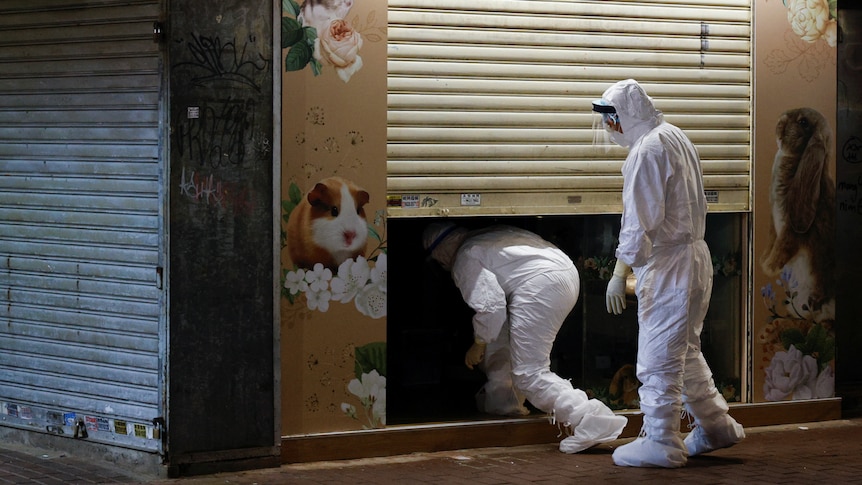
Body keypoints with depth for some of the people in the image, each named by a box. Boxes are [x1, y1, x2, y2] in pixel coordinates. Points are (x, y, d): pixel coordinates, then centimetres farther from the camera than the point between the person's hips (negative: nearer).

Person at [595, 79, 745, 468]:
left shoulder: (646, 151, -17)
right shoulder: (677, 137, 13)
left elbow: (640, 222, -21)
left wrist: (620, 271, -16)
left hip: (667, 265, -10)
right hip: (696, 255, 10)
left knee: (658, 356, -2)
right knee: (685, 351, 21)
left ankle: (660, 442, 2)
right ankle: (715, 426, 28)